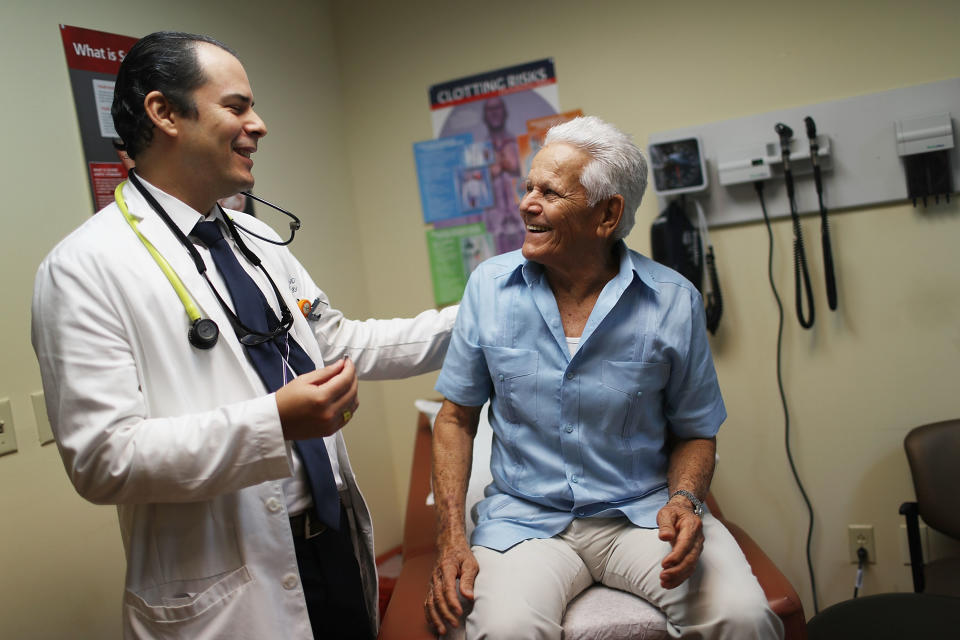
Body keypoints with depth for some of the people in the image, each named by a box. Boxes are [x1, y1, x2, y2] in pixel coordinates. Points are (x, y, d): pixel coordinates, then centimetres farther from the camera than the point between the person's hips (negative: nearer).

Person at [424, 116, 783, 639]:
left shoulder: (674, 301, -5)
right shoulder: (489, 286, -1)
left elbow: (695, 433, 6)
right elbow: (457, 417, 6)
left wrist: (683, 501, -15)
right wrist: (451, 539, -5)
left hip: (642, 514, 1)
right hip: (525, 518, 0)